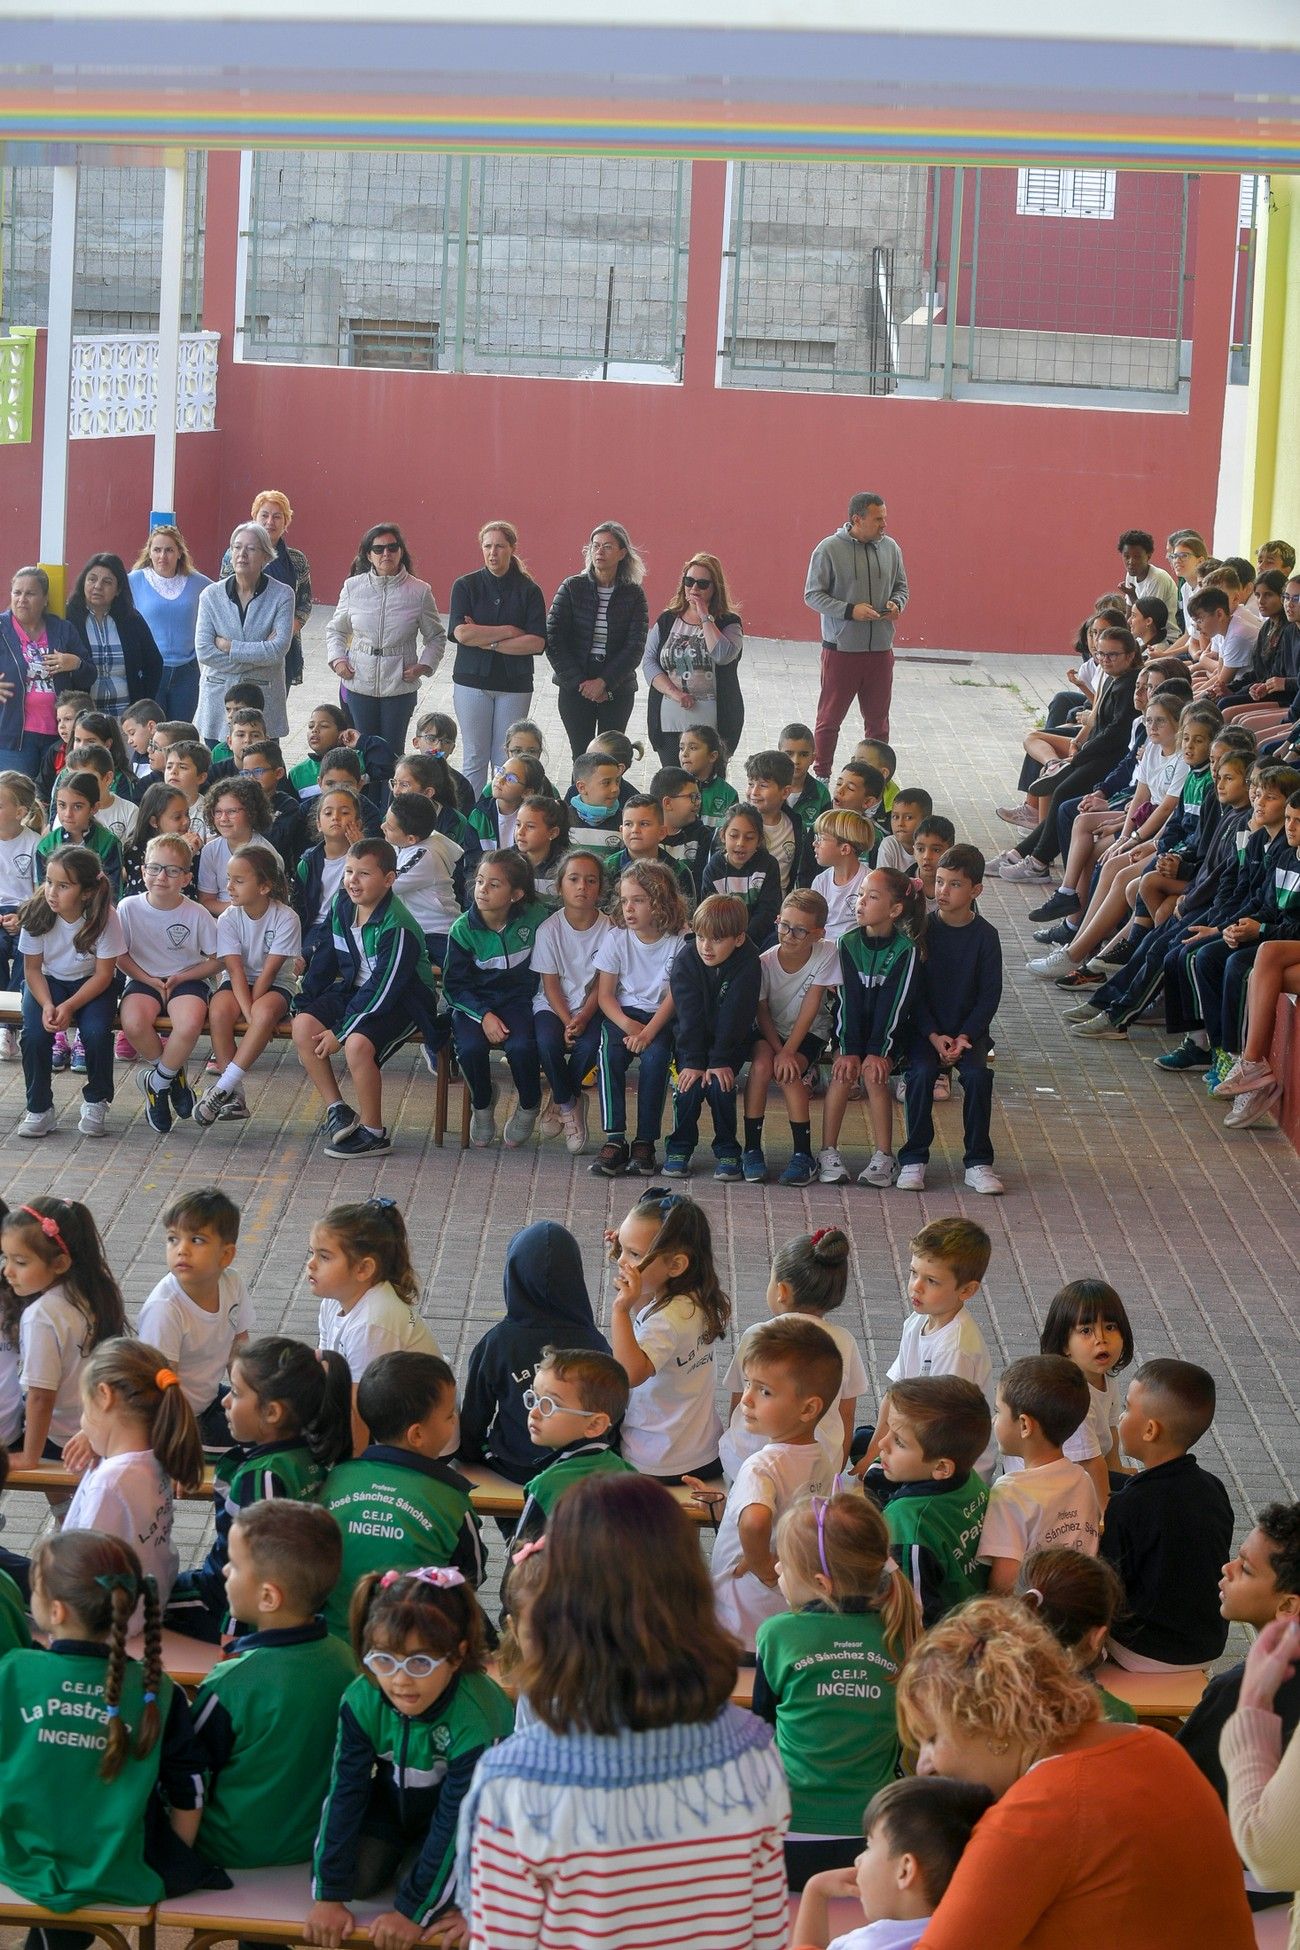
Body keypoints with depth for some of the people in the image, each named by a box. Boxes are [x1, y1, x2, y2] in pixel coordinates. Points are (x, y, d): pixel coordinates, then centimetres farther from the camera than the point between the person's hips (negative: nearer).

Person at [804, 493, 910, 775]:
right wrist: (850, 611, -20)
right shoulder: (829, 549, -10)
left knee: (878, 719, 12)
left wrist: (897, 604, -7)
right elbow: (813, 595, -8)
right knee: (830, 718, 6)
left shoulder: (890, 547, 3)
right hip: (841, 649, -4)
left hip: (880, 650, 4)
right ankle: (821, 775, 17)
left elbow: (901, 586, 16)